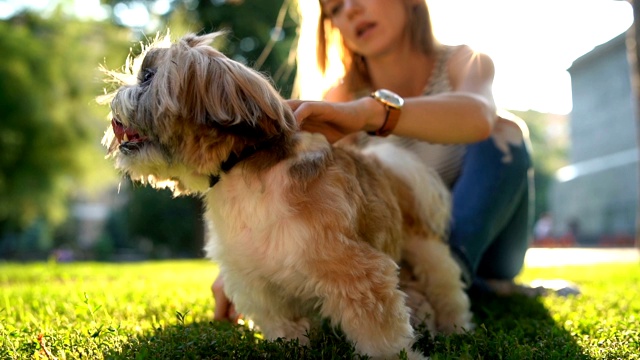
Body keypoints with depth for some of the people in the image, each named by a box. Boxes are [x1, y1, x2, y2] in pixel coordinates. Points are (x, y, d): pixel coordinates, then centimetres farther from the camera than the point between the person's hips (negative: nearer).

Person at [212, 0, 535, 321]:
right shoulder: (345, 96, -9)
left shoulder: (464, 63, -15)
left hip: (481, 237, -2)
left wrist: (367, 111, -58)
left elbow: (478, 116, -41)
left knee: (503, 131, -25)